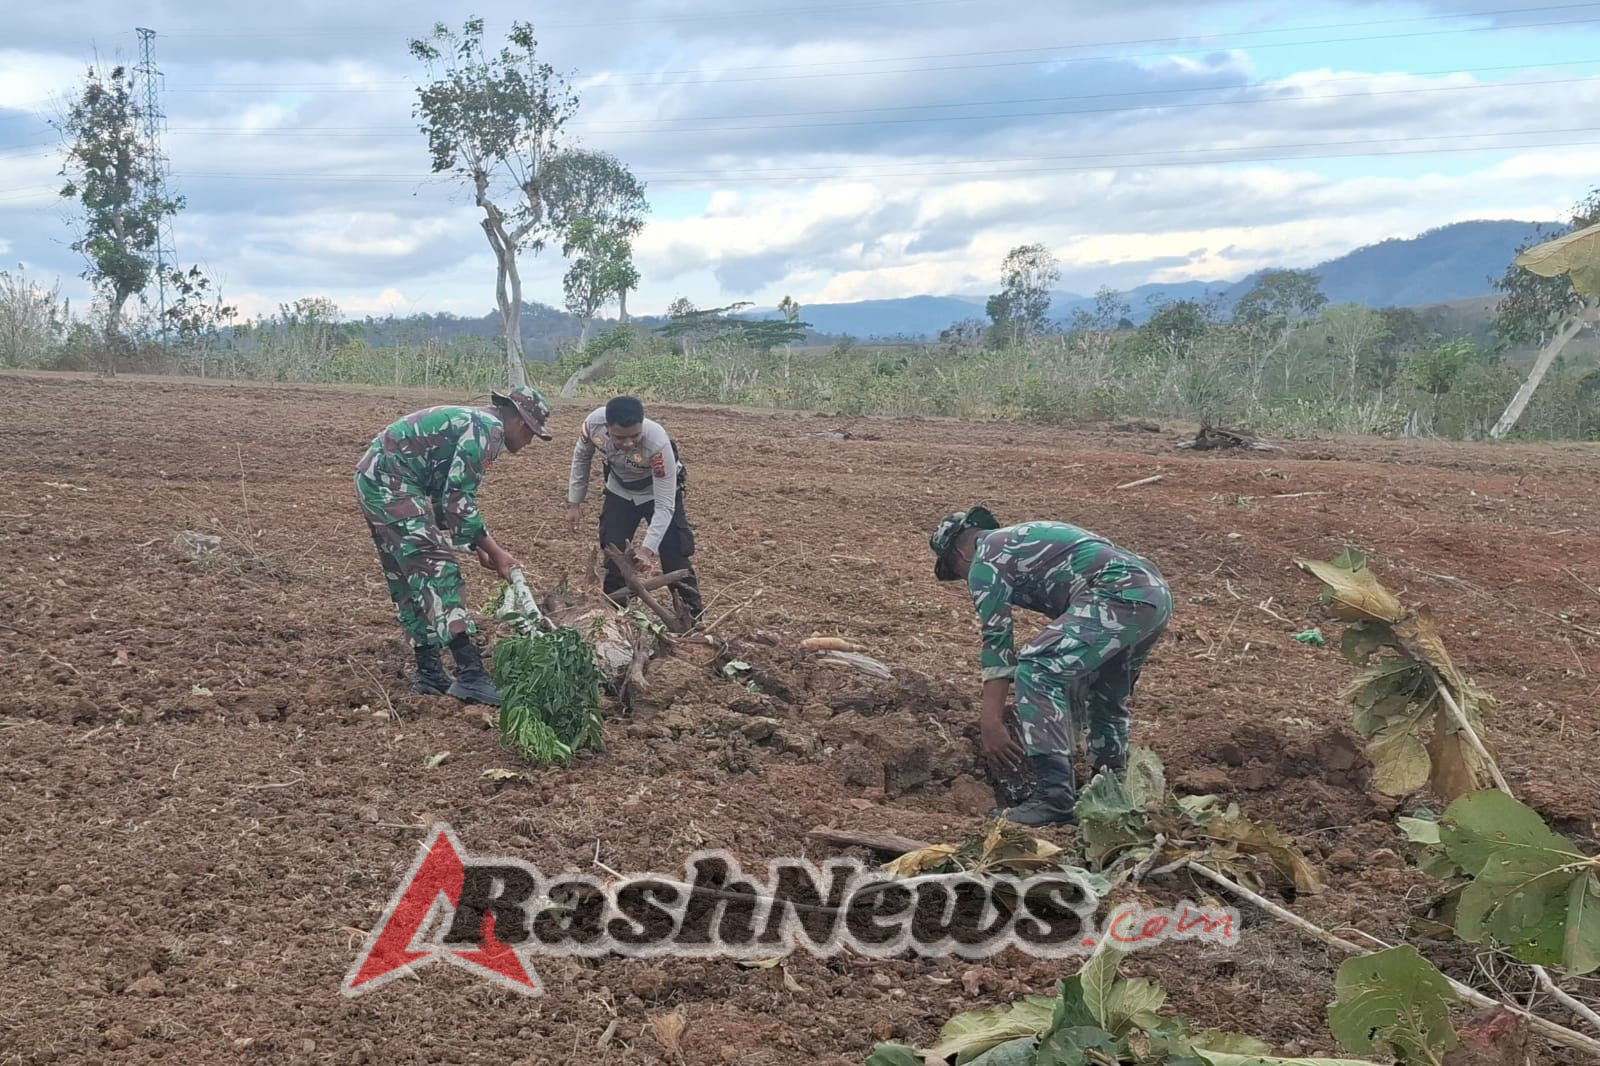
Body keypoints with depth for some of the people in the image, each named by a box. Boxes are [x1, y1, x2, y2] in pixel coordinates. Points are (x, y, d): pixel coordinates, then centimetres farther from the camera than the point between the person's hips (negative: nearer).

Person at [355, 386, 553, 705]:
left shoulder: (474, 424, 22)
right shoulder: (488, 428, -10)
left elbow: (449, 496, 27)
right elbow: (458, 500, -15)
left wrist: (478, 548, 21)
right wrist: (494, 551, -8)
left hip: (377, 480, 11)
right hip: (391, 481, -11)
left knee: (408, 579, 13)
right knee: (437, 568, -15)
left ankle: (429, 672, 17)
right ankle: (470, 675, -22)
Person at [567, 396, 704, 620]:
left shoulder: (657, 443, -42)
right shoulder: (593, 423, -32)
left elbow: (664, 506, -34)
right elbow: (581, 457, -6)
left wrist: (648, 549, -43)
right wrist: (574, 502, -3)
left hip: (660, 491, -3)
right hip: (619, 491, 4)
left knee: (675, 559, -9)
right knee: (612, 555, 5)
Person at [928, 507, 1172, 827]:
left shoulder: (985, 560, 6)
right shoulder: (1024, 538, 34)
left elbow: (996, 641, -4)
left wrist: (991, 723, -7)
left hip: (1118, 594, -10)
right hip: (1156, 592, 10)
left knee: (1035, 670, -10)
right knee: (1108, 700, 25)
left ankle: (1055, 798, -16)